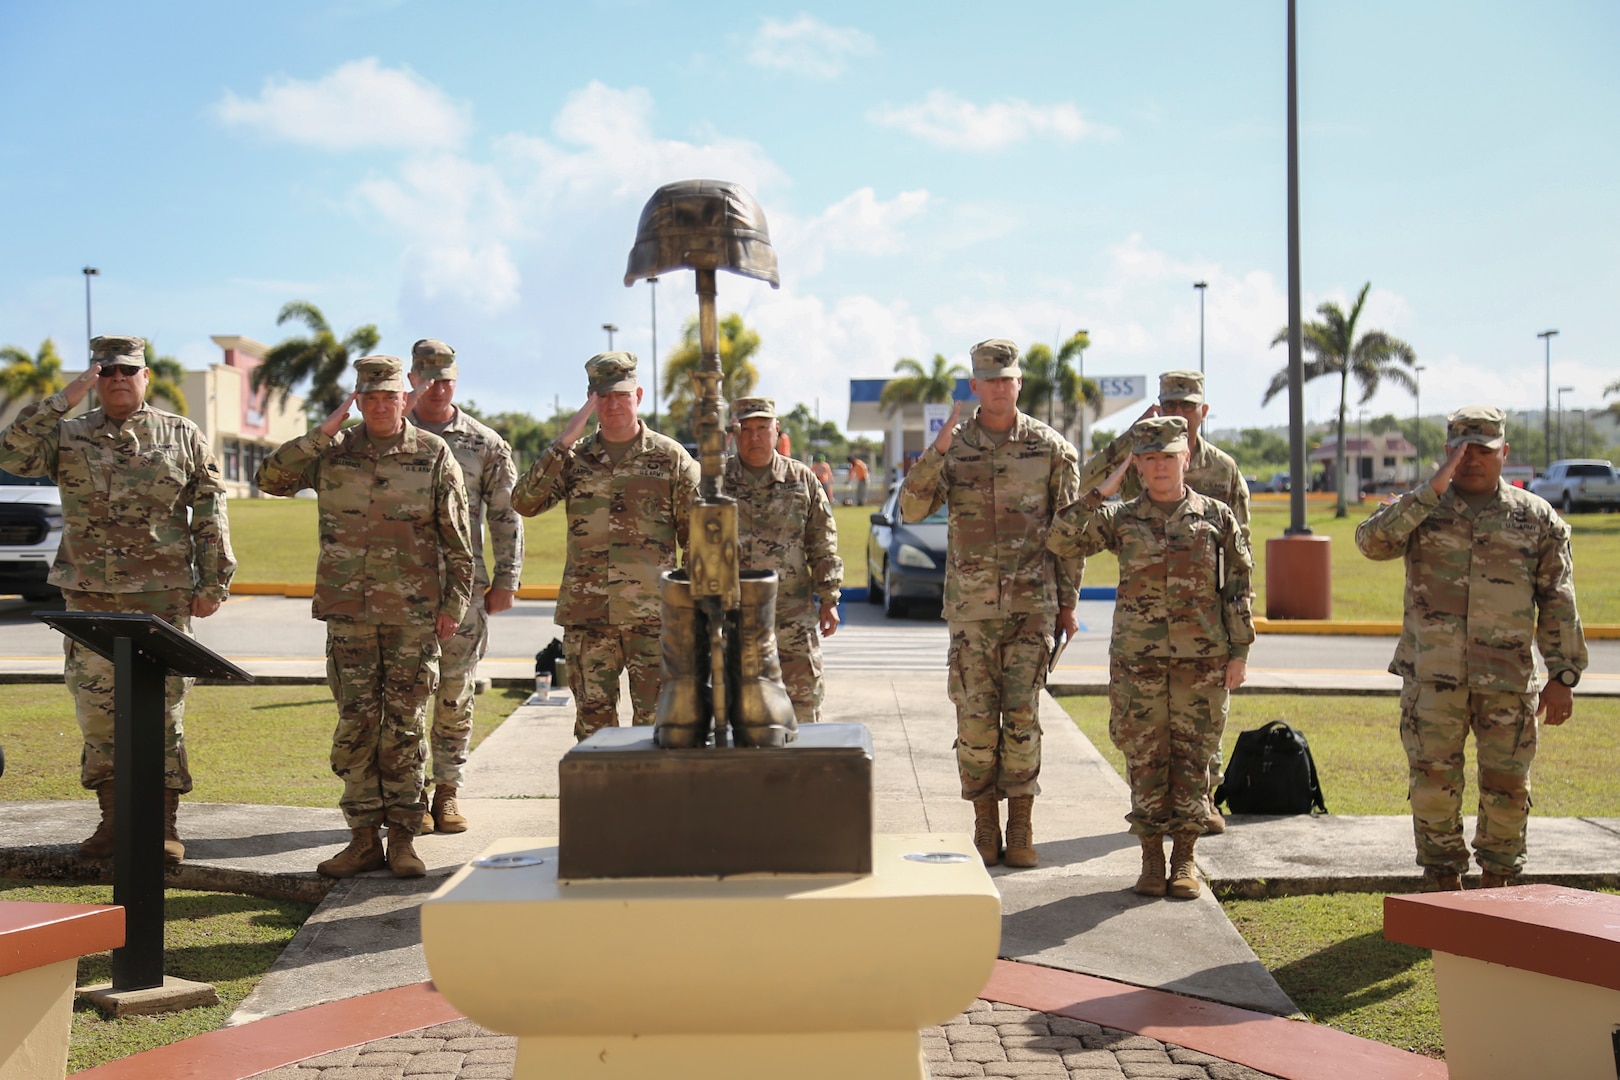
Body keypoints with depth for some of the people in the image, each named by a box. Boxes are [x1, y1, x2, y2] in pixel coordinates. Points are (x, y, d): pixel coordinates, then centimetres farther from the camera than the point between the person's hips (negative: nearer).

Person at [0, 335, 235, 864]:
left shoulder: (183, 436, 7)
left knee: (163, 709, -2)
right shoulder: (68, 434, 9)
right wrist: (62, 399, -13)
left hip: (163, 598, -2)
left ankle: (165, 823, 7)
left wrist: (213, 583, 0)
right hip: (89, 597, 2)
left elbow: (210, 514, 6)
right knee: (96, 709, 5)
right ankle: (113, 819, 17)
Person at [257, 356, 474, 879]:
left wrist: (455, 603, -2)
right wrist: (323, 432, -9)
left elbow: (457, 539, 2)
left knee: (404, 726, 2)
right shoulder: (332, 452, 6)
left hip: (414, 615, -2)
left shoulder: (433, 456, 1)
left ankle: (402, 836, 10)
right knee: (355, 725, 4)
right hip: (348, 613, 2)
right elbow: (271, 478, -5)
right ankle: (363, 836, 13)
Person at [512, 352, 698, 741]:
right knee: (593, 722, 8)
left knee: (655, 721, 0)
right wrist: (563, 442, -10)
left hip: (652, 617, -2)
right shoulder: (574, 460, 9)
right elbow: (523, 502, -6)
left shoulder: (670, 457, 3)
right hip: (587, 617, 2)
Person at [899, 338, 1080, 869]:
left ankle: (1021, 825, 9)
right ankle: (985, 825, 14)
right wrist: (936, 451, -20)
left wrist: (1068, 603, 4)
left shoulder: (1051, 448, 2)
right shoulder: (953, 447, 4)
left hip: (1032, 603, -1)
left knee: (1022, 716, -1)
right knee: (975, 717, 2)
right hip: (970, 604, 1)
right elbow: (912, 508, -8)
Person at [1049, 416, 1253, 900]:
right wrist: (1101, 493, -10)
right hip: (1138, 660, 0)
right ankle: (1151, 858, 16)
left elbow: (1239, 588, 6)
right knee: (1145, 759, 4)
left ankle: (1185, 858, 16)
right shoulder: (1121, 519, 4)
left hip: (1203, 661, 0)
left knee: (1192, 759, 4)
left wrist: (1239, 652, 0)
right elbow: (1061, 541, -7)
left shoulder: (1217, 517, 4)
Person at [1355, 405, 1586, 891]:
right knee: (1433, 784, 2)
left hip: (1508, 680, 1)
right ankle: (1443, 884, 17)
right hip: (1432, 678, 0)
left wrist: (1563, 674, 0)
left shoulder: (1537, 518, 7)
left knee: (1507, 787, 6)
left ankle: (1496, 882, 23)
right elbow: (1372, 540, -14)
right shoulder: (1420, 509, 6)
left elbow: (1558, 602, 6)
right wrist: (1433, 488, -16)